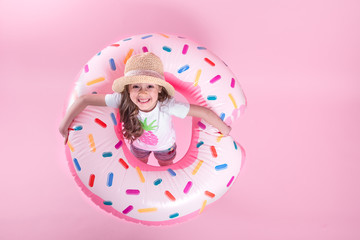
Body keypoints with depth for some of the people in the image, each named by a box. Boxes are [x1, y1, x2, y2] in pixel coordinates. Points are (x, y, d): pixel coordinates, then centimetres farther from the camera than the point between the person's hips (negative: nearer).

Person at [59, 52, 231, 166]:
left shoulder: (166, 105, -47)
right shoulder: (122, 100, -41)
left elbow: (204, 112, -42)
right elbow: (85, 100, -34)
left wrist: (224, 129, -30)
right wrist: (65, 123, -34)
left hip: (164, 145, -1)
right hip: (138, 143, 1)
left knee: (166, 168, 32)